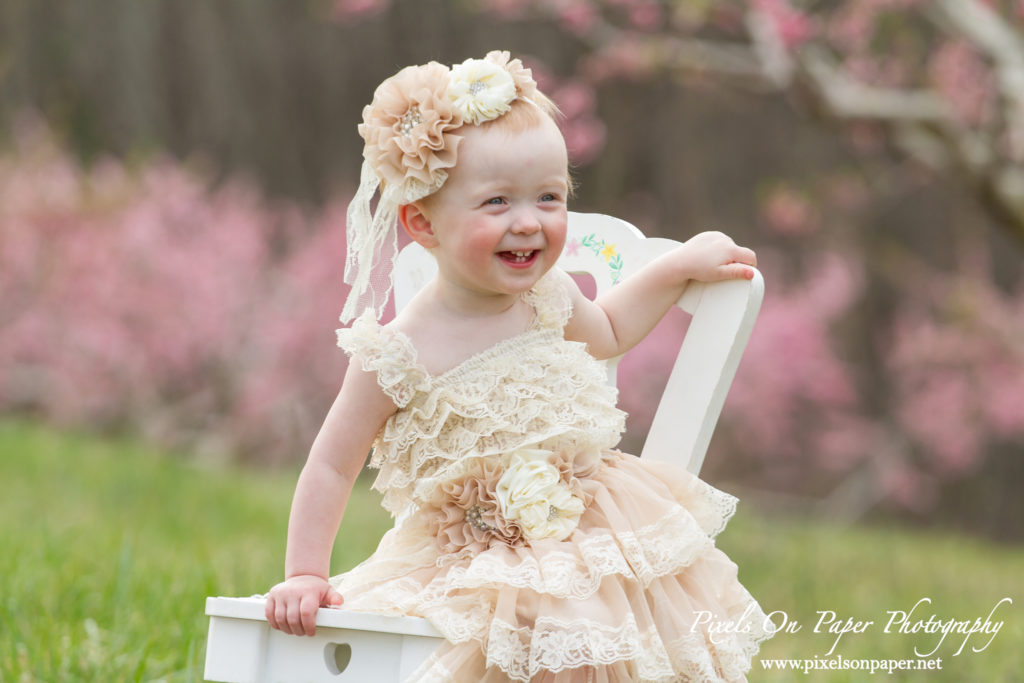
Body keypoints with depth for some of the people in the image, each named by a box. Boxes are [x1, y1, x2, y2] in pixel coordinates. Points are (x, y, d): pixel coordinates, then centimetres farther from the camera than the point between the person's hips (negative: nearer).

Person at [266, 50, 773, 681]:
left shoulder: (547, 299, 1)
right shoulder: (399, 355, -16)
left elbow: (606, 332, 27)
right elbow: (333, 466, -8)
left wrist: (681, 265, 22)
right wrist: (306, 577, -11)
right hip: (471, 572, -4)